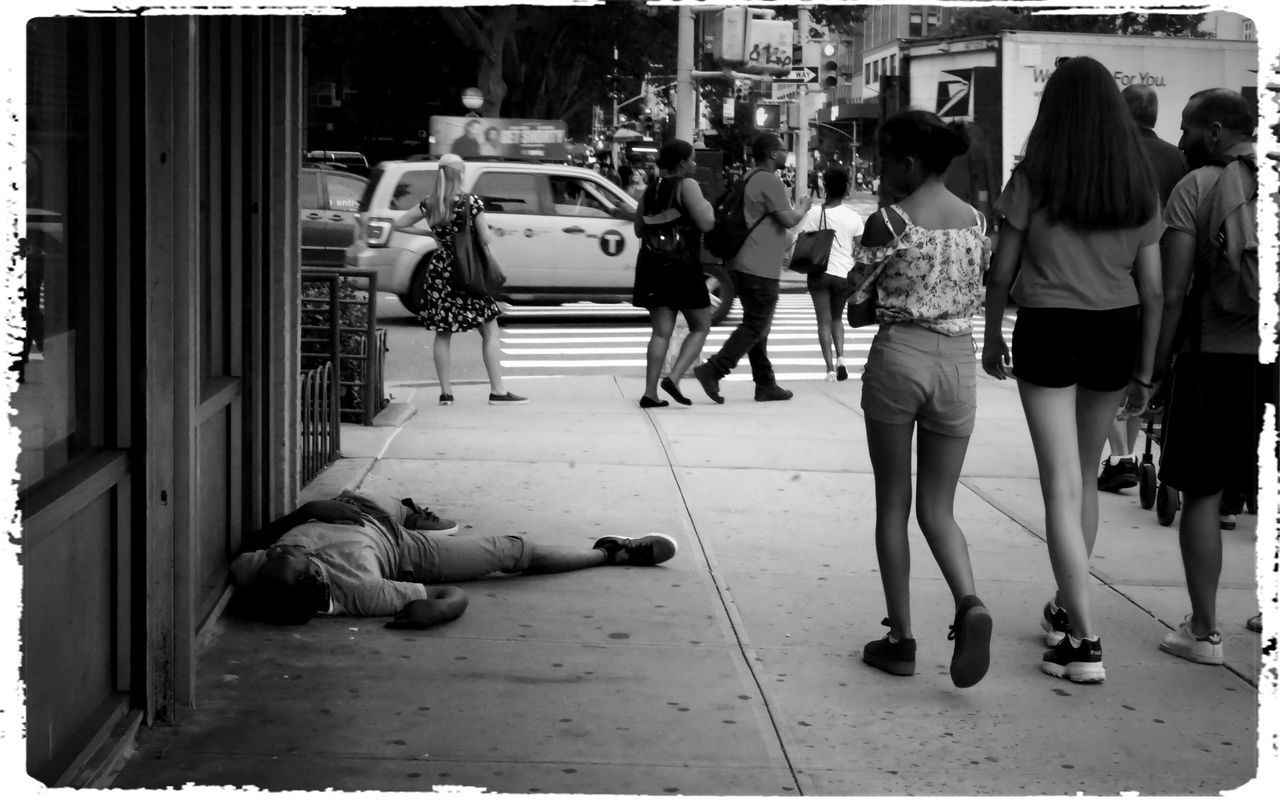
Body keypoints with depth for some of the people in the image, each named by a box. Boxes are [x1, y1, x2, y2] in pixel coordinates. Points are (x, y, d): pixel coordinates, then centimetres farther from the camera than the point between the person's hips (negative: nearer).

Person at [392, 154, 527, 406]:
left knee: (443, 333, 10)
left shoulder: (429, 204, 2)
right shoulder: (471, 202, -11)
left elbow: (399, 224, 7)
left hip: (439, 270, 5)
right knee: (490, 332, 3)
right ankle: (497, 391, -1)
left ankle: (446, 392, 9)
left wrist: (430, 234, 12)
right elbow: (486, 239, -11)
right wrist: (490, 232, 11)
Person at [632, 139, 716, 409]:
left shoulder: (650, 190, 13)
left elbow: (639, 230, 19)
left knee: (661, 332, 7)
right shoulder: (687, 185, -8)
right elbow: (706, 223, -16)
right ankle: (674, 377, -11)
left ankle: (650, 392, -2)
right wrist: (707, 206, 4)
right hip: (683, 265, -6)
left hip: (652, 265, 7)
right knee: (700, 327, 6)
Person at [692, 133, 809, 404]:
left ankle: (765, 384, 18)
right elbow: (788, 219, -17)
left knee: (756, 325, 13)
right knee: (755, 326, -6)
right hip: (760, 268, -10)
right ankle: (712, 370, -13)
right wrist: (803, 208, 3)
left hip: (744, 264, 10)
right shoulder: (770, 182, -14)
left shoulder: (749, 180, 16)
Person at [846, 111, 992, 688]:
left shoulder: (889, 223, -10)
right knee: (937, 508, 12)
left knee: (892, 505, 9)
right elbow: (975, 297, 14)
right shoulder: (975, 220, 6)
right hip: (958, 361, 4)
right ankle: (969, 604, -15)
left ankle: (901, 640, 11)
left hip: (898, 357, -4)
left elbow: (852, 294, -2)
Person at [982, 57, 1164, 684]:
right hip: (1116, 332, 4)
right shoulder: (1140, 186, 3)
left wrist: (991, 336, 14)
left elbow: (1002, 271, -2)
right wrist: (1144, 372, 12)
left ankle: (1083, 642, -8)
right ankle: (1067, 609, 34)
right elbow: (1152, 290, 4)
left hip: (1048, 329, -4)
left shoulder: (1033, 179, -6)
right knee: (1085, 476, 20)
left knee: (1062, 485, -3)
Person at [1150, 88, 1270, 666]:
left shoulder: (1195, 187, -4)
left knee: (1202, 495, 4)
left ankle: (1203, 631, 7)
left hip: (1217, 357, -4)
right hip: (1267, 356, 4)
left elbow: (1173, 291, -9)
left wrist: (1155, 362, -2)